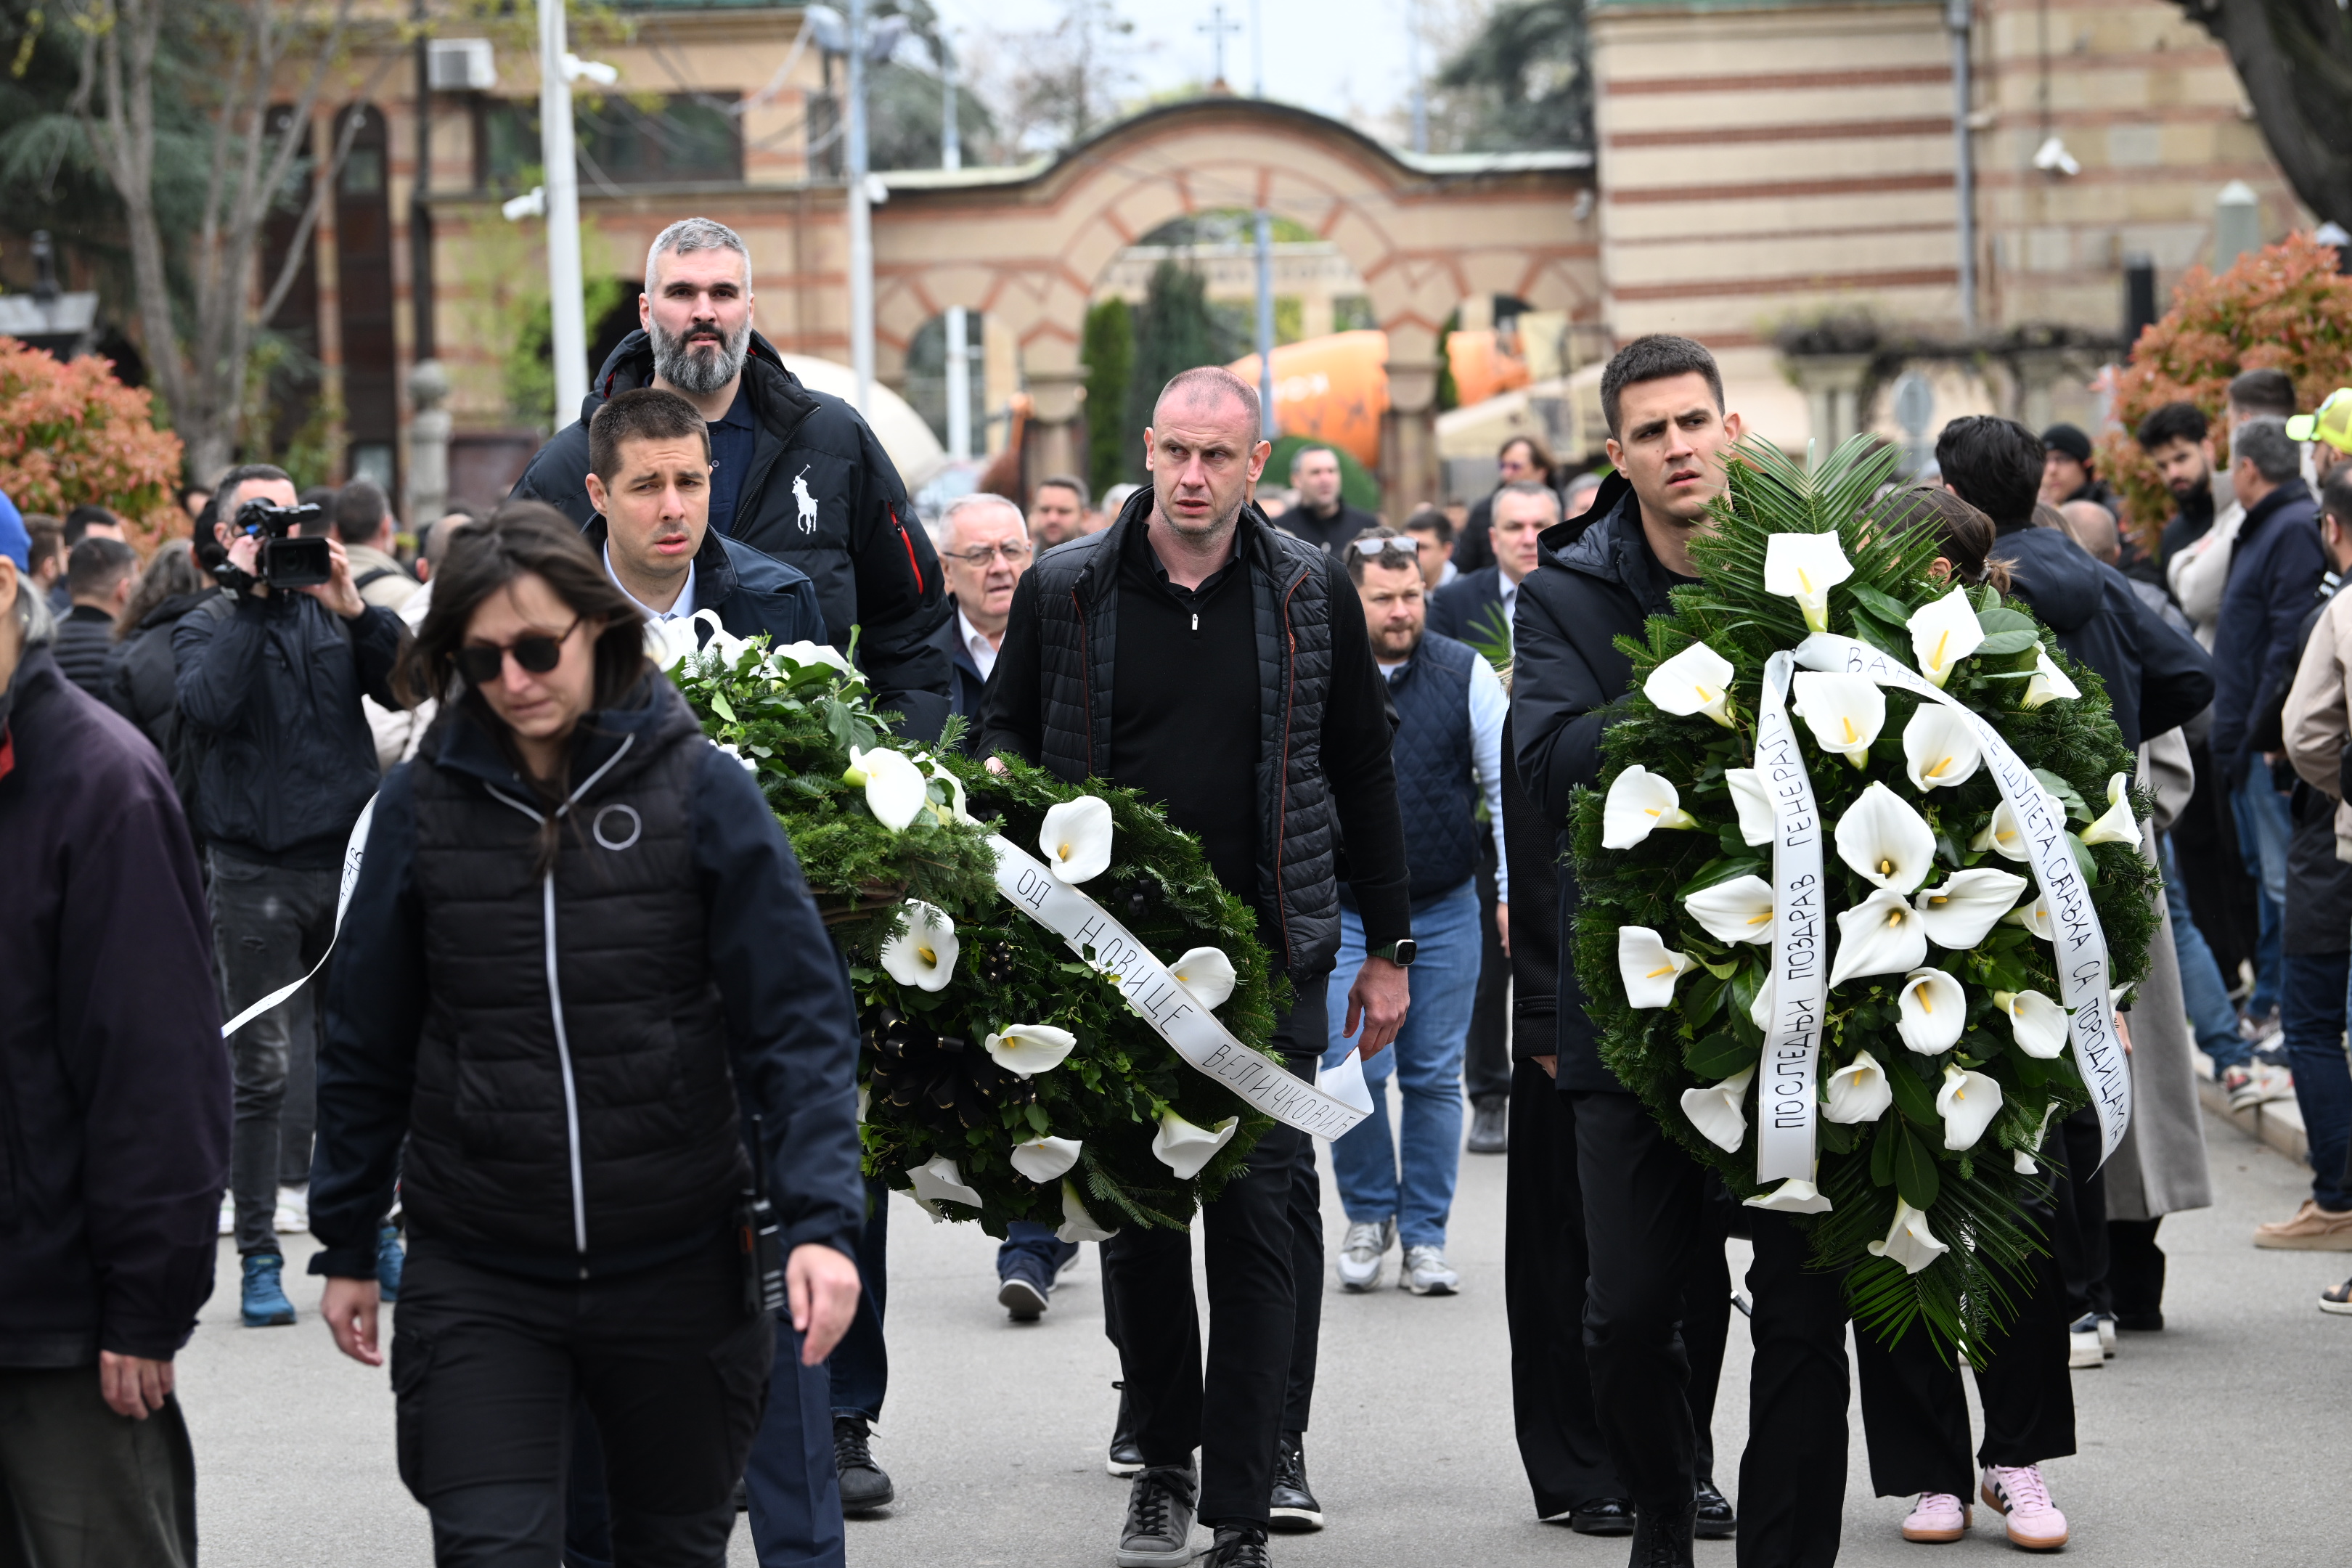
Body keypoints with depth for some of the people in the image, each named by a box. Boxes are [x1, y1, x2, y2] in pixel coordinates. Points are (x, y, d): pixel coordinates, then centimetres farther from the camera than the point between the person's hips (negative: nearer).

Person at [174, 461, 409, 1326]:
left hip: (349, 858, 3)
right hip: (255, 873, -3)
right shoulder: (208, 626, 3)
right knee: (264, 1070, -2)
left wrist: (354, 608, -14)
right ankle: (259, 1258, 3)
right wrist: (250, 597, -15)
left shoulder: (331, 611, 11)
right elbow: (206, 705, -17)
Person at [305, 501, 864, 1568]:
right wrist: (345, 1247, 11)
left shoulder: (698, 788, -5)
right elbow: (366, 1044, 9)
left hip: (676, 1272, 0)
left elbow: (798, 1017, -7)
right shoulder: (422, 804, 0)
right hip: (478, 1279, 0)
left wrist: (821, 1220, -17)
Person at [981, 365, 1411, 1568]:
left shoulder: (1312, 596, 3)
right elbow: (1004, 731, 15)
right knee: (1136, 1221, 8)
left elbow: (1362, 775, 10)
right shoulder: (1066, 591, 3)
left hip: (1269, 962, -1)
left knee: (1261, 1222, -4)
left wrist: (1386, 948, 10)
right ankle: (1165, 1461, 24)